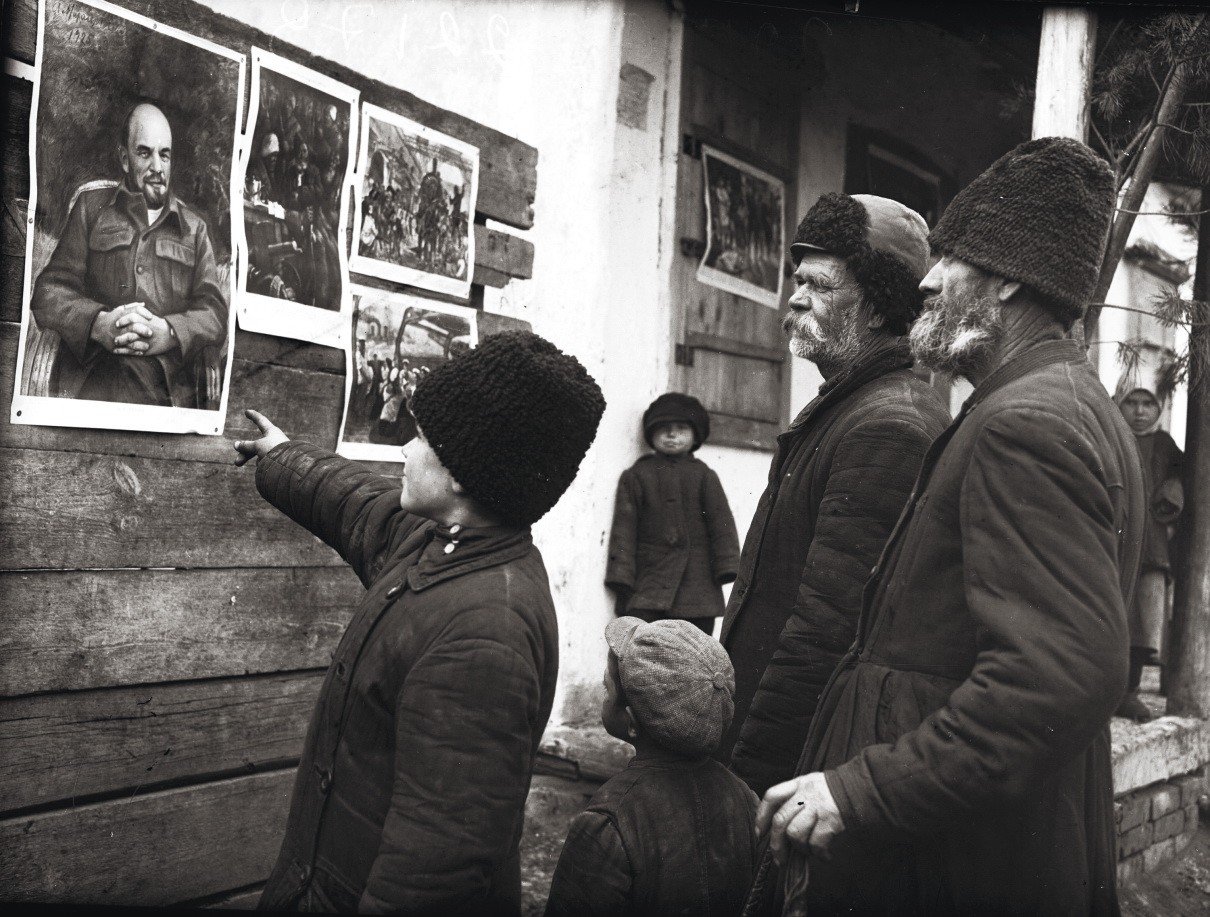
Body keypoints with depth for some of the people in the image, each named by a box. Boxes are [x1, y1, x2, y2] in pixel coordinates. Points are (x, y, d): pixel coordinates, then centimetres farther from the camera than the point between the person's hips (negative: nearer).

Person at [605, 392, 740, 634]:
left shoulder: (704, 476, 11)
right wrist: (622, 576, -5)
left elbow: (721, 523, 6)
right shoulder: (635, 476, 8)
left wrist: (727, 566, -5)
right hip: (648, 587, -1)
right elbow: (624, 526, 3)